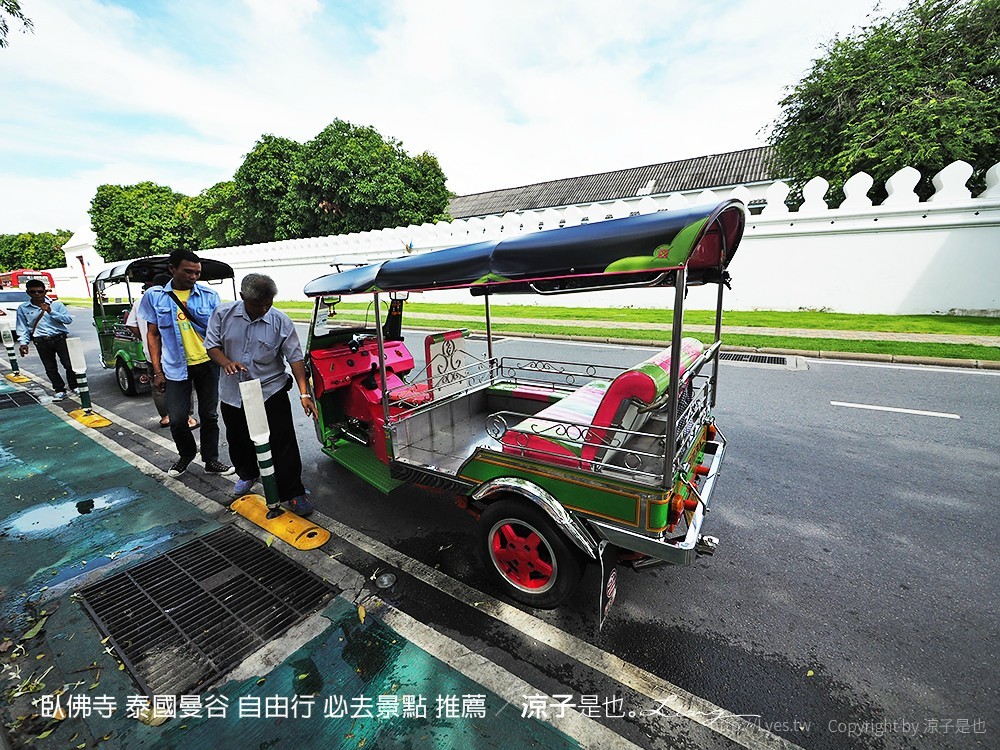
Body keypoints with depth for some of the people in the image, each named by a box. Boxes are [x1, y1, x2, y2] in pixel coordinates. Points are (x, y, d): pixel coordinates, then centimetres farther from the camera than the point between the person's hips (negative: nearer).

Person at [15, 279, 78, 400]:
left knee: (69, 364, -3)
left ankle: (74, 387, 12)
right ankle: (60, 390, 16)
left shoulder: (56, 304, 2)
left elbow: (69, 319, -5)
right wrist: (23, 343, -2)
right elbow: (22, 328, 9)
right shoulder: (23, 308, 8)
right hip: (41, 342, 2)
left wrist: (51, 311, -14)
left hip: (60, 338, -2)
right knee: (50, 368, 6)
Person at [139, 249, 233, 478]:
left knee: (209, 415, 9)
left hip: (207, 364, 0)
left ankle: (211, 460, 25)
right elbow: (153, 334, 4)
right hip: (176, 367, 0)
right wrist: (157, 371, 0)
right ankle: (186, 453, 32)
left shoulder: (209, 295, -2)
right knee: (176, 419, 3)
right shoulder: (154, 296, 0)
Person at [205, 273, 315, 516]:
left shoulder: (281, 322, -11)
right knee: (238, 441, 21)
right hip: (233, 394, 3)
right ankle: (247, 474, 49)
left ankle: (292, 494, 7)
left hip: (271, 393, -3)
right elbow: (212, 345, 1)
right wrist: (226, 362, -22)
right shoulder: (223, 314, -4)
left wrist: (304, 393, -22)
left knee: (284, 446, -4)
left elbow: (295, 358, -13)